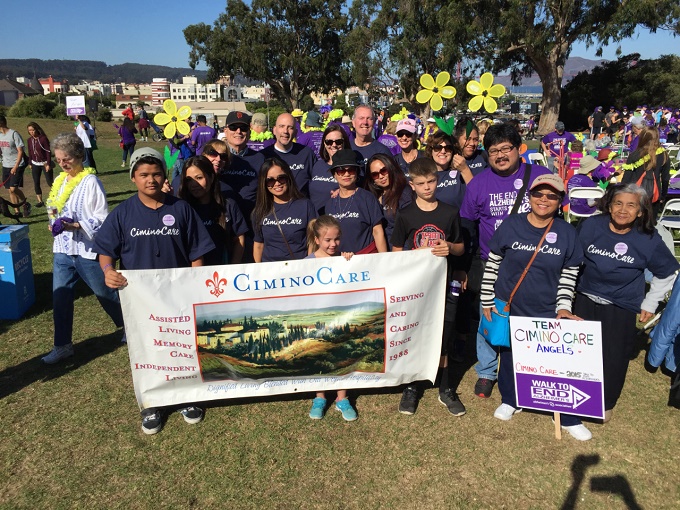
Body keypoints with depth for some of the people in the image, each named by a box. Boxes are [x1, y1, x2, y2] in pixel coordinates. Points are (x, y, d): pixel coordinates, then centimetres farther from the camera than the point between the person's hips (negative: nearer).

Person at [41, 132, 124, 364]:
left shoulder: (90, 181, -14)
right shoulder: (60, 180, 8)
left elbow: (103, 220, -16)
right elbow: (56, 210, 18)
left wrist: (75, 225, -26)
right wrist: (55, 224, -2)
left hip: (87, 251, -7)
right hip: (62, 249, 7)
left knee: (106, 294, 9)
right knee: (60, 297, 9)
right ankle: (62, 345, 24)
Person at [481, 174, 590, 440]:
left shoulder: (567, 233, -3)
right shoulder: (511, 225, -7)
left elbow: (569, 274, 4)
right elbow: (492, 265, -1)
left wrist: (563, 306, -6)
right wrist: (487, 301, 0)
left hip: (548, 312, 0)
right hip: (509, 308, 0)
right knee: (509, 355, 14)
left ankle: (568, 417, 25)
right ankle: (509, 401, 41)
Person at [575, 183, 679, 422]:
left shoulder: (649, 240, -10)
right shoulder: (590, 226, -8)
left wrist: (650, 304, 6)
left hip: (621, 310, -1)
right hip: (585, 302, 1)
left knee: (613, 359, 8)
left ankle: (606, 404, 33)